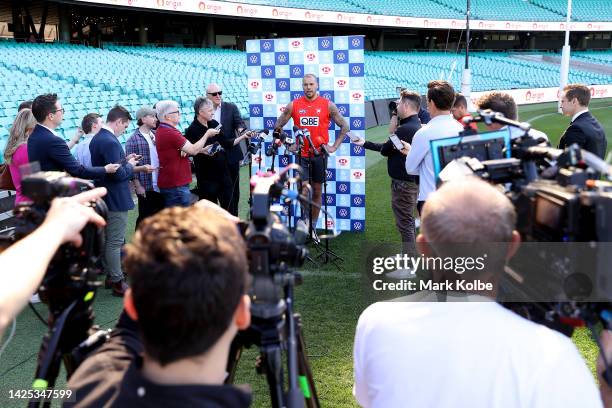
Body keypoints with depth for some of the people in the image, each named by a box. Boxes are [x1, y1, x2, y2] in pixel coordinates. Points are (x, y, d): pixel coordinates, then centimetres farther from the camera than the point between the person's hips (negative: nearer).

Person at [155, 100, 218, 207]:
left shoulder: (161, 131, 12)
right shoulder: (170, 133, -20)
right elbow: (193, 150, -17)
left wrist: (201, 150, 6)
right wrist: (207, 135, -3)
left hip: (168, 183, 10)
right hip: (176, 185, -10)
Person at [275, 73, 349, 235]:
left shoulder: (328, 105, -1)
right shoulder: (293, 105, 1)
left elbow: (344, 126, 5)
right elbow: (278, 126, 9)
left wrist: (334, 146, 0)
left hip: (319, 154, 1)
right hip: (301, 154, -1)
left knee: (317, 192, 9)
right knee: (303, 190, -10)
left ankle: (313, 228, 21)